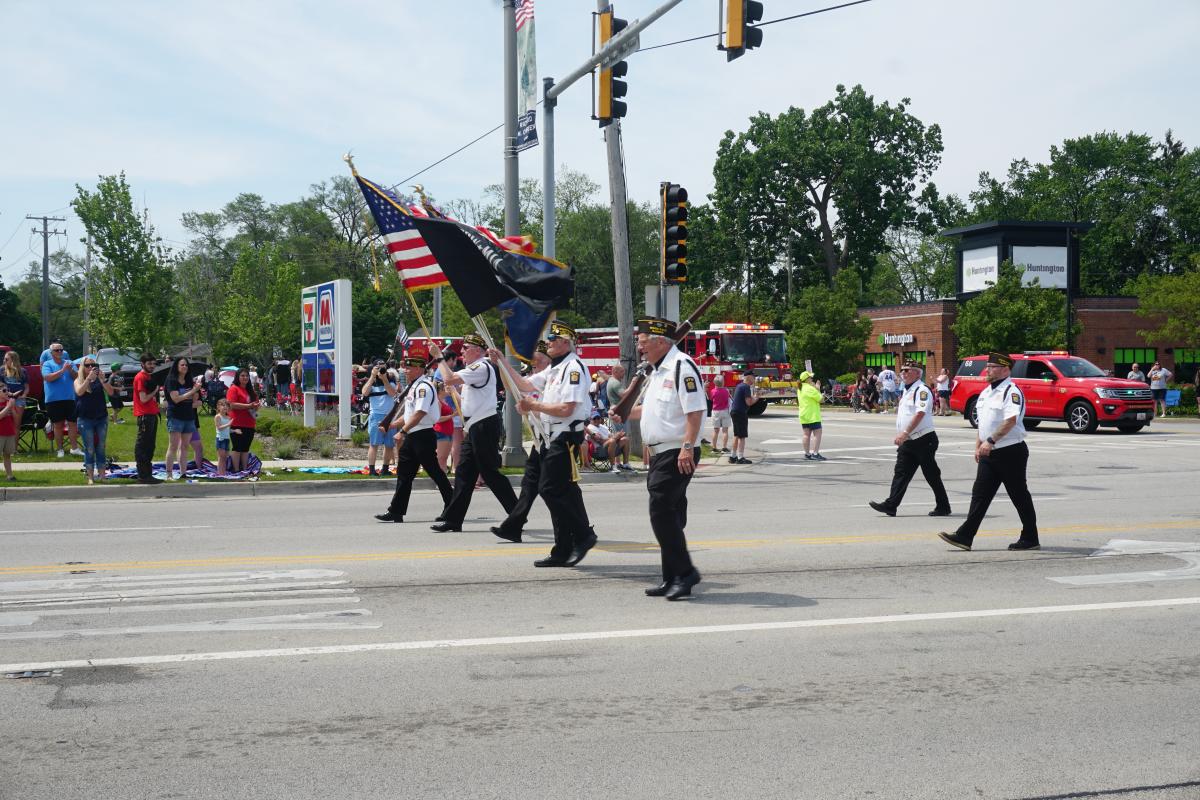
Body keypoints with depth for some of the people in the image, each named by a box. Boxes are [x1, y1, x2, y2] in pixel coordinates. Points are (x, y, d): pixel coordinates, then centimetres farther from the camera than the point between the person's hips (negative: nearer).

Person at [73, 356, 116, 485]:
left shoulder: (99, 380, 5)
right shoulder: (79, 380, 2)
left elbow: (111, 392, -8)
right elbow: (79, 392, -18)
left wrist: (102, 379, -19)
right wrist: (89, 377, -24)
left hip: (102, 418, 2)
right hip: (86, 419, -2)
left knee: (101, 448, 6)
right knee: (89, 449, 0)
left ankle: (102, 476, 11)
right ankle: (90, 478, 3)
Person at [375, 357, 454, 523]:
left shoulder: (424, 386, -15)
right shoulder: (413, 387, 16)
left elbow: (420, 413, -24)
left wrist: (403, 431, -24)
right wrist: (391, 425, 19)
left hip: (423, 436, -10)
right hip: (411, 436, 10)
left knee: (434, 471, -3)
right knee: (404, 474, 9)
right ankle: (395, 511, 11)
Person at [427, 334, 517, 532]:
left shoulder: (481, 367, -14)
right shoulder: (474, 368, 19)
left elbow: (450, 379, -23)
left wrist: (439, 357, -12)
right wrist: (467, 426, 21)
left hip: (484, 426, -10)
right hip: (475, 428, 10)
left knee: (490, 473, -7)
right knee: (463, 472, 9)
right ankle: (453, 519, 11)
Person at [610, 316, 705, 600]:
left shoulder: (681, 367, -14)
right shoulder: (657, 371, 18)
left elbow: (695, 410, -21)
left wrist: (687, 446, -27)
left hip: (677, 454, -10)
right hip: (661, 454, 10)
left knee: (662, 512, -14)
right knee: (667, 516, 11)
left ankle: (685, 572, -7)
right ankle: (673, 579, 16)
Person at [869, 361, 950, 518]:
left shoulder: (922, 390, -13)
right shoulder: (905, 391, 16)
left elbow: (920, 413, -24)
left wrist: (905, 433, -30)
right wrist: (899, 436, 20)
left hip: (924, 440, -8)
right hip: (907, 441, 8)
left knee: (932, 475, 0)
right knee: (901, 473, 1)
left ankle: (943, 507, 11)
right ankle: (890, 505, -3)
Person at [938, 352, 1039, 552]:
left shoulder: (1011, 391, -13)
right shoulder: (986, 392, 15)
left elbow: (1011, 421, -26)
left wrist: (990, 441, -30)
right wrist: (978, 446, 15)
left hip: (1010, 452, -8)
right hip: (989, 453, 8)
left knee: (1020, 497, 2)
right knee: (980, 495, 3)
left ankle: (1030, 539, 12)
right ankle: (964, 536, 0)